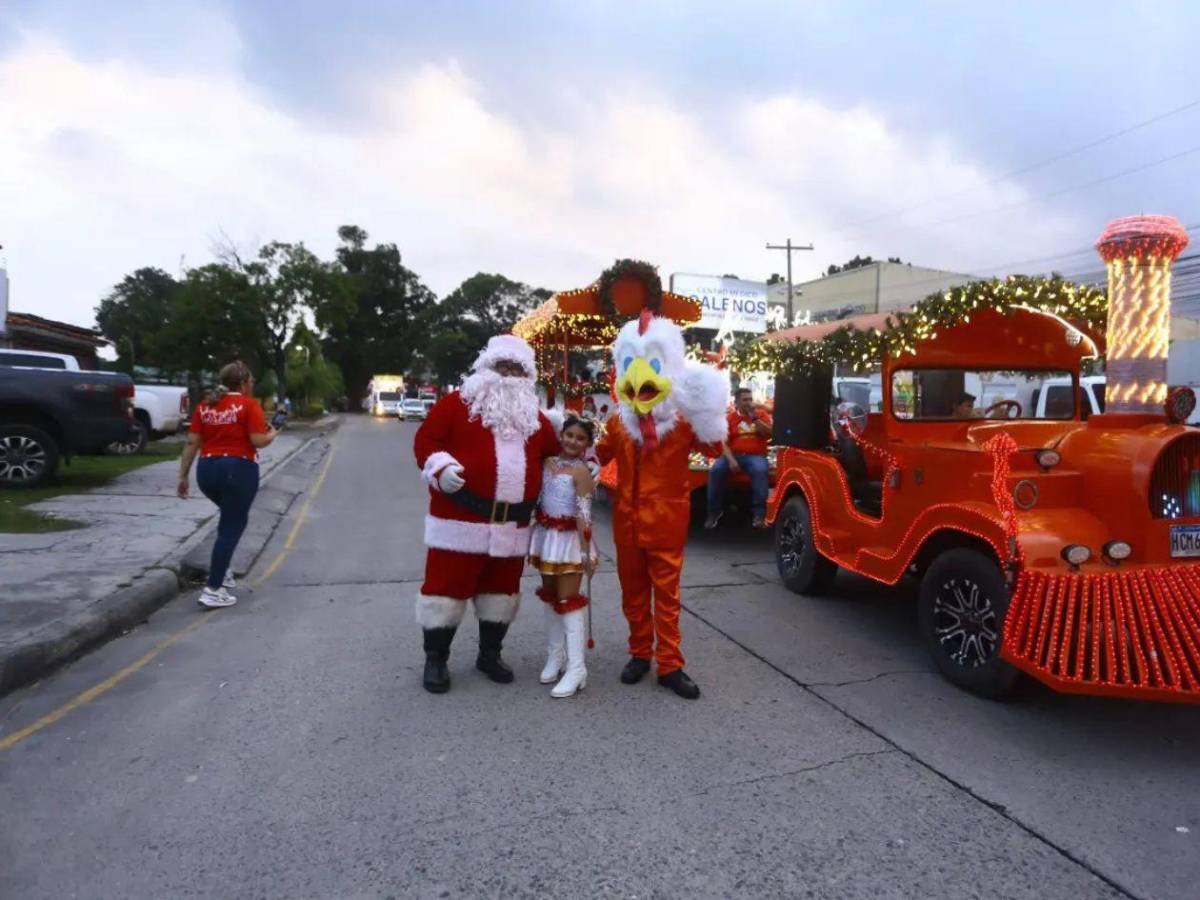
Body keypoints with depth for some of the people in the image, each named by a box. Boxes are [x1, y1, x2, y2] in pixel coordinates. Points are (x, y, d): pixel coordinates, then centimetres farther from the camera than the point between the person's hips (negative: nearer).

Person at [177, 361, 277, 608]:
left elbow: (192, 443, 6)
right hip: (238, 470, -7)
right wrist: (272, 434, 8)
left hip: (207, 470, 7)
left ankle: (221, 570, 28)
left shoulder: (204, 406, 10)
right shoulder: (248, 405, -7)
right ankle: (212, 590, -2)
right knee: (231, 527, -1)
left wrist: (183, 476, 9)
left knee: (232, 517, 29)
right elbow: (259, 440, -13)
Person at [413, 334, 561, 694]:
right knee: (446, 588, 2)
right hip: (460, 518, -4)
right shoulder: (456, 404, -1)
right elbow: (426, 441, -4)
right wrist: (440, 469, -21)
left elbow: (553, 454, 23)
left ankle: (490, 654, 31)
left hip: (513, 524, 5)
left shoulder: (535, 417, 15)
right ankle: (435, 660, 18)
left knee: (502, 590, 14)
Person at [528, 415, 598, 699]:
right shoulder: (548, 463, 5)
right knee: (550, 597, 14)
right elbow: (539, 499, 11)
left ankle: (576, 669, -2)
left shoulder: (581, 471, -13)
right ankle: (555, 656, 28)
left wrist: (586, 551, -19)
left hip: (570, 539, -6)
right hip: (547, 536, 7)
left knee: (569, 600, -6)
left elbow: (583, 514, -17)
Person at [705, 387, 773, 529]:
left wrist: (755, 417, -7)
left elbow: (769, 434, -1)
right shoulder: (730, 418, 8)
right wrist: (730, 459, -17)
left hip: (755, 455, -1)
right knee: (715, 469, -27)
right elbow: (723, 442, -1)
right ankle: (714, 511, -14)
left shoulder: (761, 413, 11)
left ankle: (759, 513, -27)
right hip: (734, 454, 1)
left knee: (760, 470, -34)